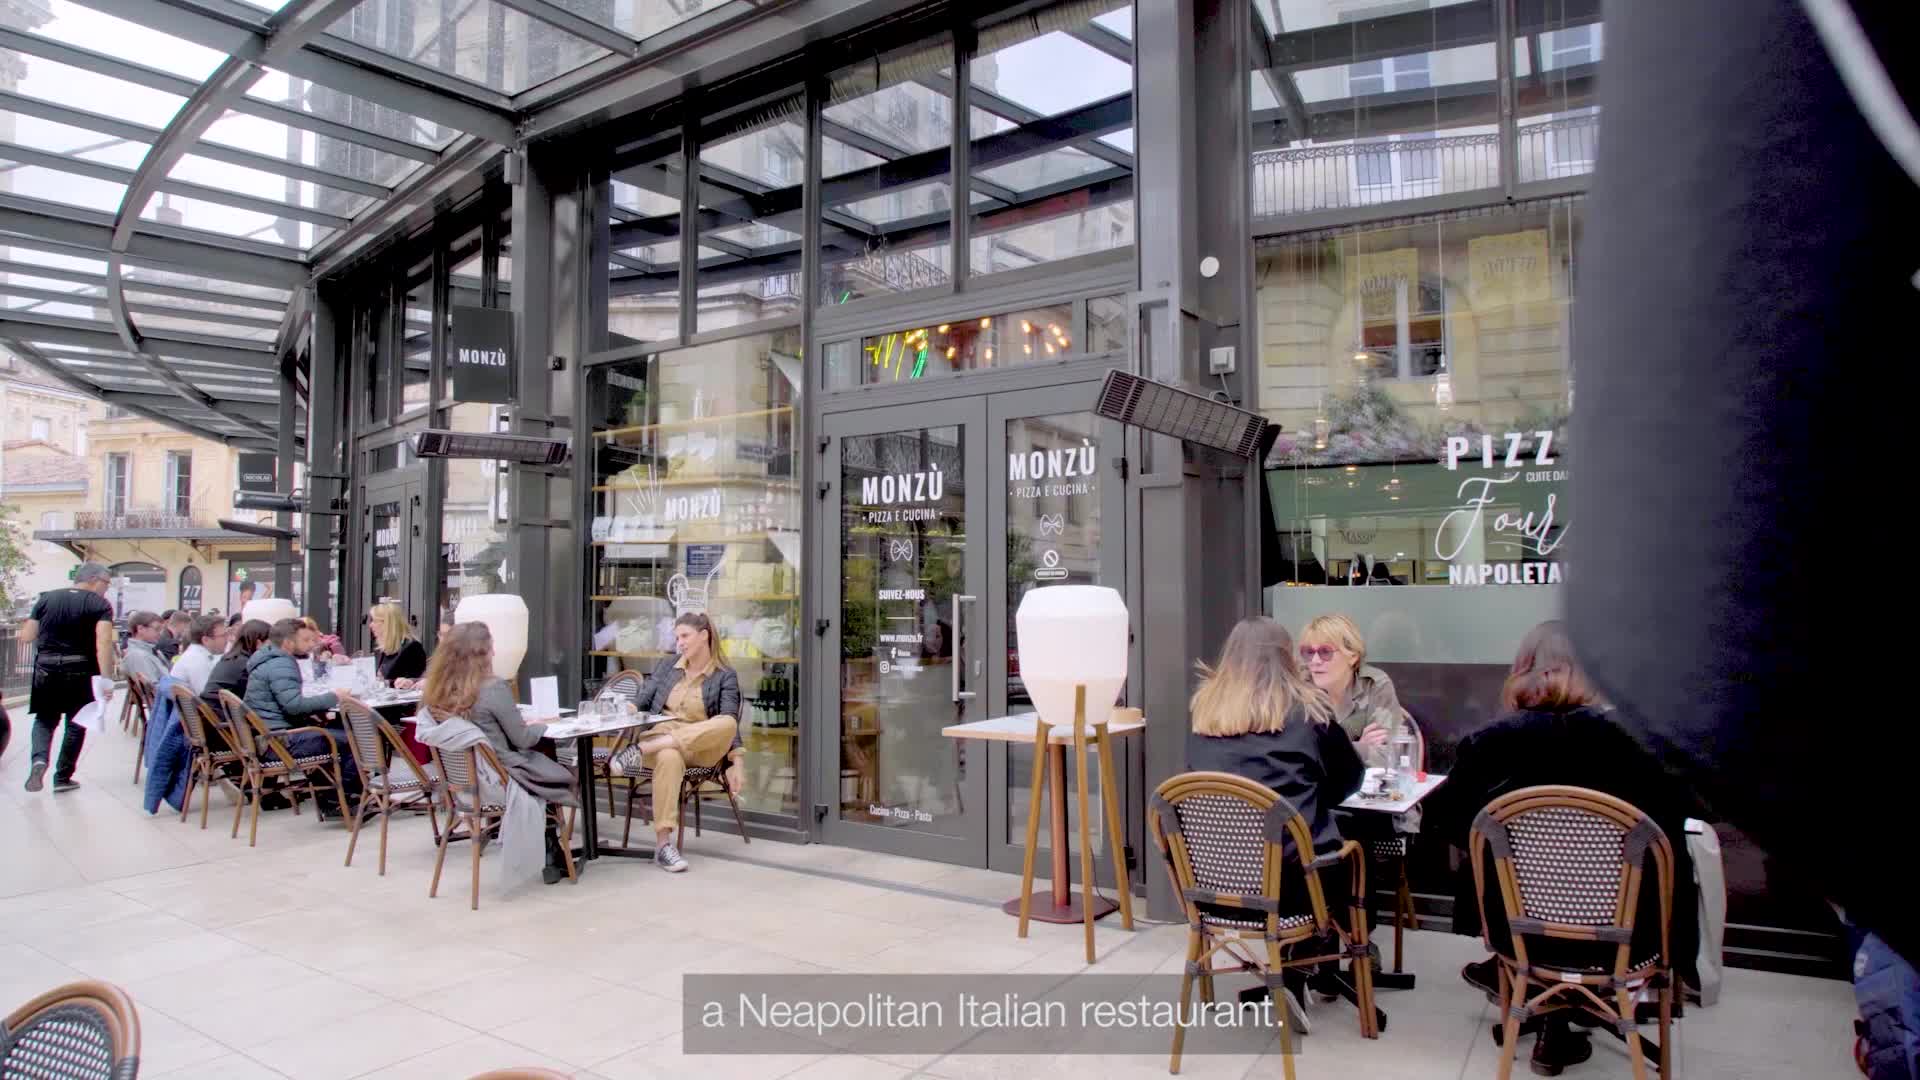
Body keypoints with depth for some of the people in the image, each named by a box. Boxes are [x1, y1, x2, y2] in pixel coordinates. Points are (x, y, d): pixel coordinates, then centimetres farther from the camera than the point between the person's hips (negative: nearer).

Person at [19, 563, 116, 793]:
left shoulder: (46, 598, 5)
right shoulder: (100, 605, -8)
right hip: (79, 672, -3)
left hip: (45, 669, 3)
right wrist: (106, 680, -24)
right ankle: (62, 778, 18)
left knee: (45, 718, 19)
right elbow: (103, 642, -21)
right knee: (76, 723, 13)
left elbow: (26, 638, 5)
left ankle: (39, 759, -7)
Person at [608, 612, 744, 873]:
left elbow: (729, 724, -5)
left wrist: (735, 763, -17)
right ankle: (663, 845, -38)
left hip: (700, 747, -1)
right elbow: (641, 702, 11)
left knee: (727, 724, -35)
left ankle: (640, 751, -35)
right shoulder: (666, 666, 15)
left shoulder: (725, 676, 4)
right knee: (669, 758, -39)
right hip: (659, 738, 1)